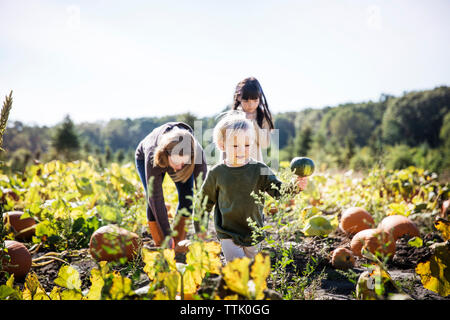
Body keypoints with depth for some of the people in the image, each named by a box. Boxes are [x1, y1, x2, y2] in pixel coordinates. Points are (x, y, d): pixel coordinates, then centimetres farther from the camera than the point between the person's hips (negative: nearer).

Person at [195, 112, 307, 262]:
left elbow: (278, 190, -11)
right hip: (228, 235, -2)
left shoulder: (259, 170, -7)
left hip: (253, 234, 2)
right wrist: (199, 227, 13)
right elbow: (204, 201, 5)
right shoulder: (216, 173, -7)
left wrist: (294, 186, -32)